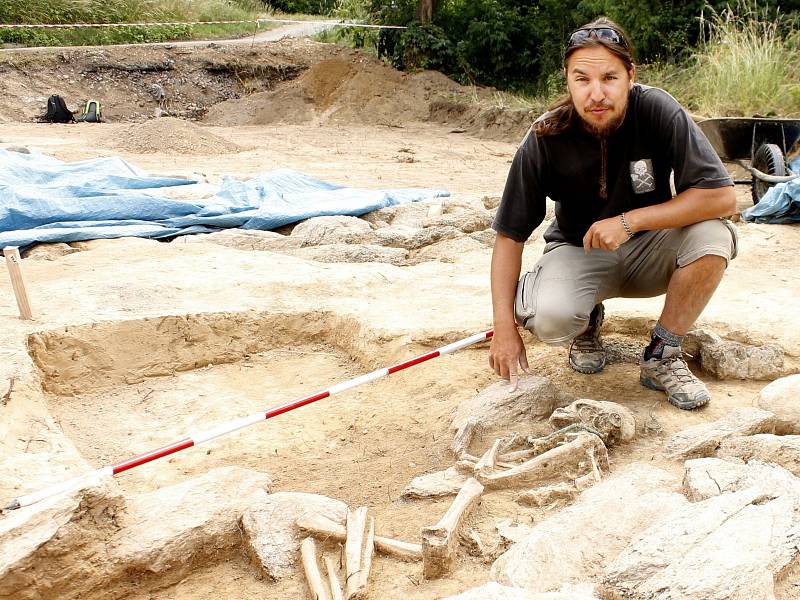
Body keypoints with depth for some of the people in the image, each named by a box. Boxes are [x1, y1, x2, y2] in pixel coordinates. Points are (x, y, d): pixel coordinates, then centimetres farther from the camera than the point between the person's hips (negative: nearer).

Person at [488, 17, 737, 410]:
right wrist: (505, 328, -22)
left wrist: (629, 221, -30)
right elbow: (510, 236, -15)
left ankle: (661, 357, -8)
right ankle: (587, 323, 8)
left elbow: (722, 197, -23)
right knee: (548, 318, -32)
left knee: (711, 236, -30)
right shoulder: (545, 140, -20)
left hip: (647, 250, 1)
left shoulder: (657, 111, -21)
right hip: (578, 252, -1)